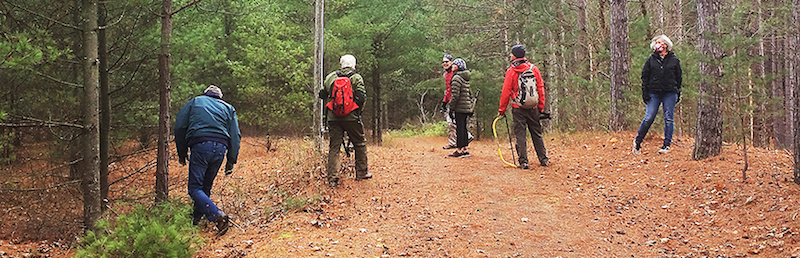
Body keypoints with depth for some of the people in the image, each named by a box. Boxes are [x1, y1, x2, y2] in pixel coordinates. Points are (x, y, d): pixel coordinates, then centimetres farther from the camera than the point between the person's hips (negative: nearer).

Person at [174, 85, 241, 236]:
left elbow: (179, 127, 11)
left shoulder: (195, 102, 20)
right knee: (206, 186, 19)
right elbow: (235, 136, 13)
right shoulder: (228, 108, 24)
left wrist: (182, 153, 17)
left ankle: (218, 216, -24)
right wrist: (231, 161, 14)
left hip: (200, 146, -3)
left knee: (195, 188, -5)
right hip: (220, 148, 3)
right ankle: (196, 220, 21)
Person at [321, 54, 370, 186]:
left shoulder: (330, 77, 9)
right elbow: (362, 97, -9)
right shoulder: (356, 78, 0)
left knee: (334, 147, 5)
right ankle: (361, 173, 19)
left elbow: (323, 95, 14)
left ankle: (333, 178, -2)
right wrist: (358, 111, 6)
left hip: (333, 117, 3)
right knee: (360, 143, 14)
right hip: (351, 117, -3)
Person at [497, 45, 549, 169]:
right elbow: (541, 88, 6)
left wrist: (502, 109, 3)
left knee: (520, 135, 2)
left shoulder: (511, 71, -8)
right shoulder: (534, 69, 3)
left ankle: (523, 162, -1)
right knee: (537, 134, 13)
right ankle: (544, 160, 16)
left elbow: (506, 92, -6)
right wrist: (541, 106, 14)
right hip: (533, 108, 3)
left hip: (518, 108, -3)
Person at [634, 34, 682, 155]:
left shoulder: (674, 60, 8)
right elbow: (644, 76, 7)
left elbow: (679, 77, 12)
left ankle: (666, 145, 8)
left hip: (670, 94, 1)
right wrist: (645, 92, -1)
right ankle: (637, 142, 8)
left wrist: (678, 93, 7)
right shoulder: (651, 59, 7)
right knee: (648, 118, -5)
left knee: (669, 119, 2)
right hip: (654, 94, -1)